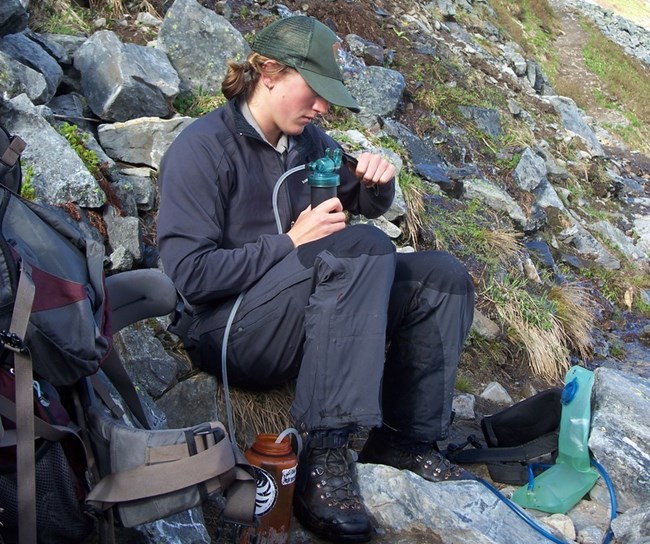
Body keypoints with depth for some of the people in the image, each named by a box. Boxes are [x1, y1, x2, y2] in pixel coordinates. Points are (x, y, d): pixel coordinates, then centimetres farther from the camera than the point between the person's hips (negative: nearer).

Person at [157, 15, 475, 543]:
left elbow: (369, 205, 20)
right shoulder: (201, 149, -12)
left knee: (442, 277, -3)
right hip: (234, 335, -8)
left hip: (312, 315, 8)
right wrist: (291, 243, -19)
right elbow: (190, 272, -19)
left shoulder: (307, 140, 10)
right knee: (364, 246, -30)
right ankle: (325, 454, -34)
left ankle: (407, 437, -4)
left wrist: (377, 180, -4)